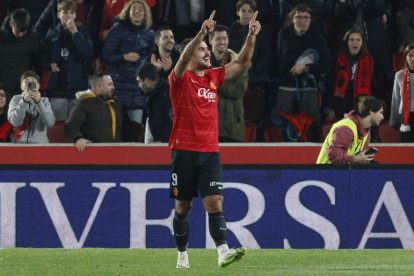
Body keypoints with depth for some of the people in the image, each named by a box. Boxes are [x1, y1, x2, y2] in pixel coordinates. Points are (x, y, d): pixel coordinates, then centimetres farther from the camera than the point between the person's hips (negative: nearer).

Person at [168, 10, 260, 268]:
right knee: (183, 206, 6)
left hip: (210, 152, 3)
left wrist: (251, 36, -5)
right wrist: (201, 33, -38)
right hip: (184, 151, -3)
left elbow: (243, 63, 11)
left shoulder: (214, 77, 12)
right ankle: (182, 255, 17)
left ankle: (223, 251, -23)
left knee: (215, 203, -10)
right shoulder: (180, 79, -3)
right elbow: (184, 58, -24)